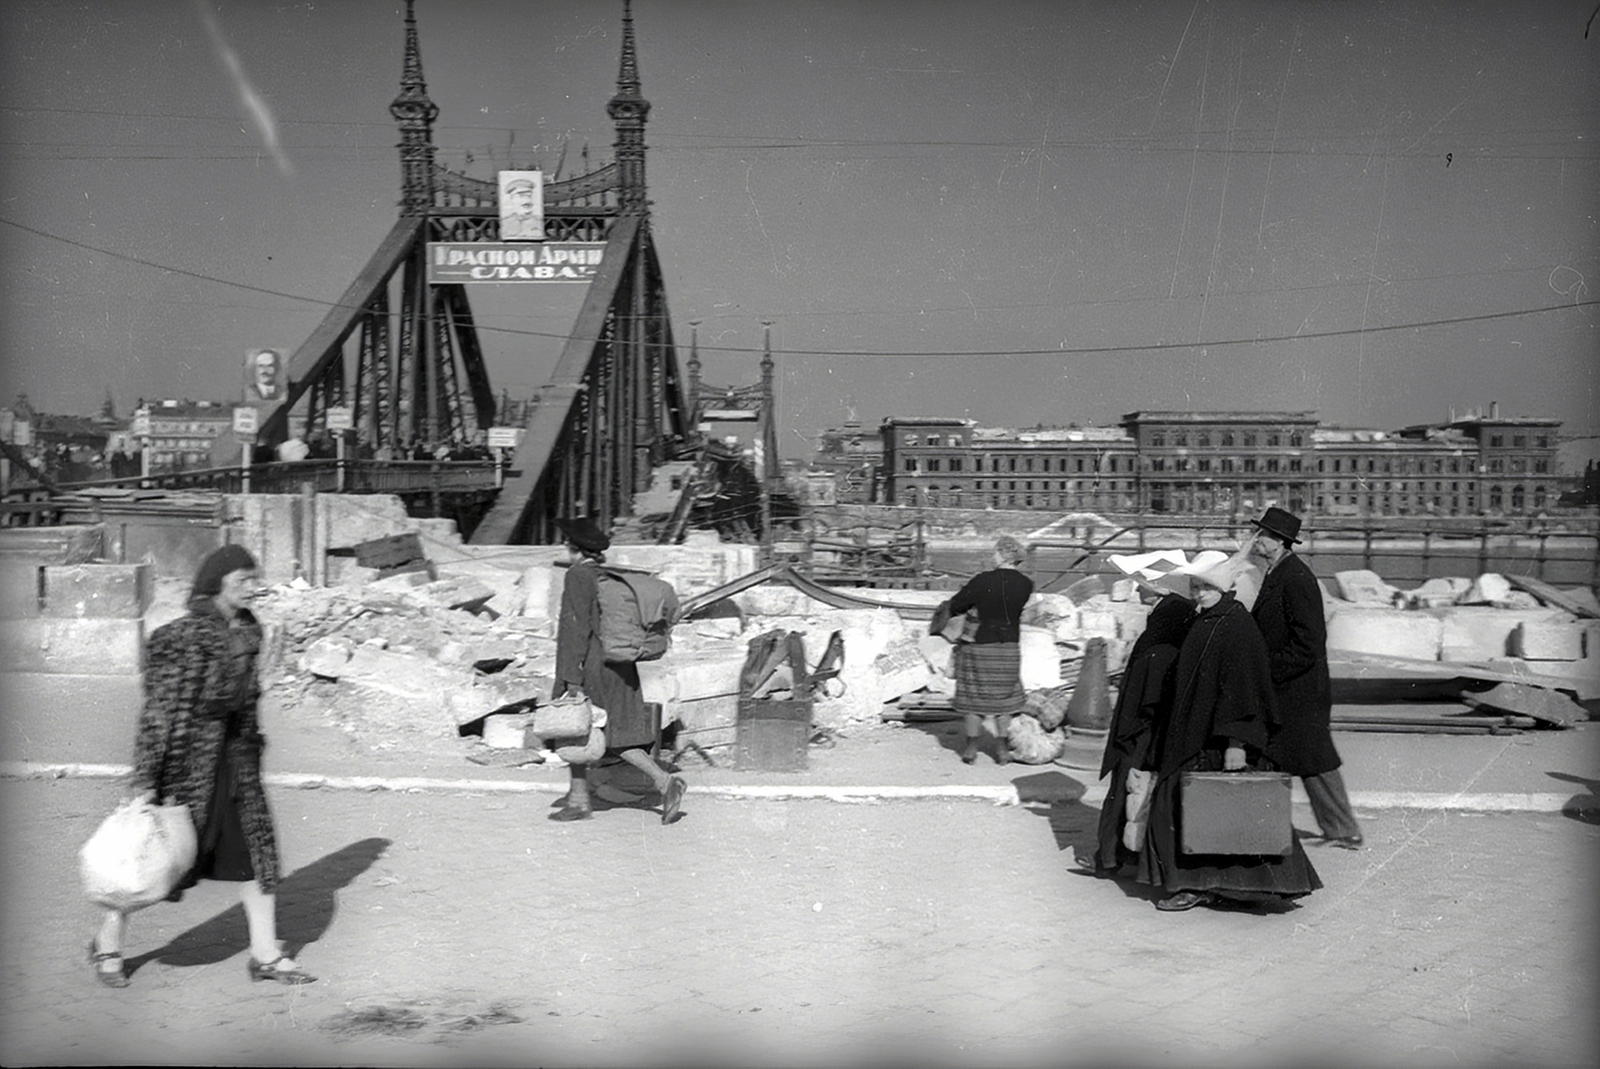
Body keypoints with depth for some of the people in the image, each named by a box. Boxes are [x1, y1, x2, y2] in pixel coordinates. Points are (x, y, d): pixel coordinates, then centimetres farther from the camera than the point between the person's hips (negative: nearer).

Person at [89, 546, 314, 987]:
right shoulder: (183, 637, -18)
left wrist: (252, 747, 20)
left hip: (233, 750, 7)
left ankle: (265, 954, 14)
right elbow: (159, 710, -18)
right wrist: (145, 781, -18)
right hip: (187, 755, -7)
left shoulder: (247, 631, 5)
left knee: (257, 850, 5)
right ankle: (107, 945, 29)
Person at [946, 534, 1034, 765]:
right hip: (1009, 647, 3)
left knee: (974, 697, 11)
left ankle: (971, 748, 16)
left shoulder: (983, 581, -15)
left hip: (980, 644, -3)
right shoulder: (1025, 585, -5)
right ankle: (1002, 749, 18)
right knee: (1004, 698, 15)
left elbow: (955, 606, -6)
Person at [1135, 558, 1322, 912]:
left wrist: (1236, 740, -24)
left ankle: (1197, 885, 4)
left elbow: (1242, 686, -20)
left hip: (1218, 739, -10)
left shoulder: (1237, 626, -15)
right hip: (1194, 733, 10)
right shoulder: (1202, 622, 13)